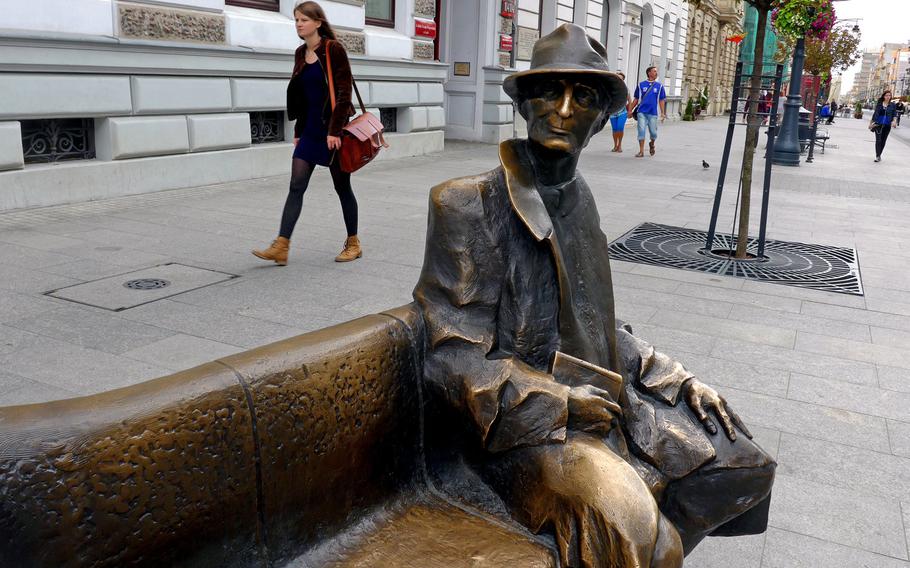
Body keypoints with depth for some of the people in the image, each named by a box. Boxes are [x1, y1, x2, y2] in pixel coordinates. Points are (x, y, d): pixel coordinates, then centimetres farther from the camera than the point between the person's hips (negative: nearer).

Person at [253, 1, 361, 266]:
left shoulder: (333, 49, -9)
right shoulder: (300, 53, 11)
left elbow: (344, 92, -13)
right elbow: (300, 96, 16)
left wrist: (335, 131, -19)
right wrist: (298, 132, 15)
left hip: (332, 129, -6)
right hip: (310, 129, 6)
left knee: (342, 186, 4)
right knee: (296, 185, -1)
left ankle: (353, 243, 19)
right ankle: (281, 247, -4)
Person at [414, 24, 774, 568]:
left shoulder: (577, 197, 5)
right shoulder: (470, 204, -16)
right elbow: (452, 358, -16)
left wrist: (678, 379, 4)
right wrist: (560, 401, -20)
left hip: (601, 398, 7)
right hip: (521, 422, -7)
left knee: (744, 464, 5)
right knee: (629, 523, -29)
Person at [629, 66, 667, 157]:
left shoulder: (659, 86, 8)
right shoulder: (641, 85, 7)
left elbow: (662, 100, 7)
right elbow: (636, 99, 11)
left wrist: (662, 113, -2)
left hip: (653, 113, 1)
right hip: (642, 112, -1)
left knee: (653, 132, 2)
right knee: (641, 131, -7)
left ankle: (652, 144, 33)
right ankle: (641, 151, -2)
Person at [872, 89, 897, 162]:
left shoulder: (893, 105, 3)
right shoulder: (879, 104, 3)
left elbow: (895, 114, 5)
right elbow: (875, 113, 10)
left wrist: (894, 121, -14)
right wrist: (872, 122, 11)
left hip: (887, 125, 1)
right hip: (878, 124, -1)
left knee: (883, 141, 7)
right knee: (878, 140, -12)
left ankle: (879, 155, 20)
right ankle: (877, 156, -13)